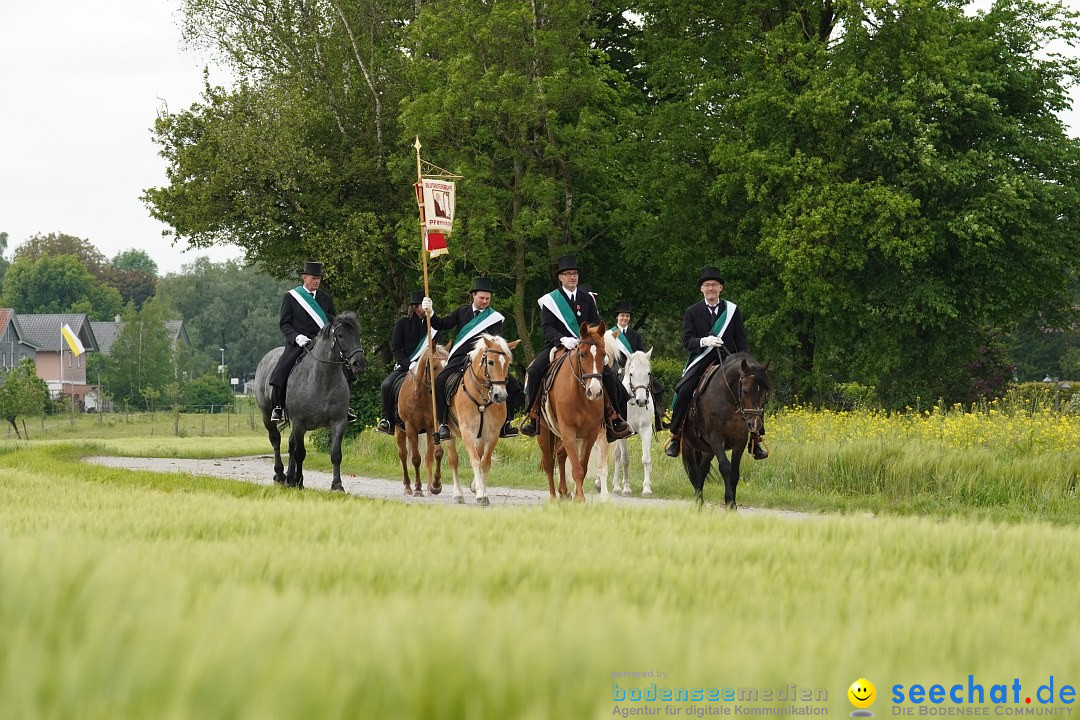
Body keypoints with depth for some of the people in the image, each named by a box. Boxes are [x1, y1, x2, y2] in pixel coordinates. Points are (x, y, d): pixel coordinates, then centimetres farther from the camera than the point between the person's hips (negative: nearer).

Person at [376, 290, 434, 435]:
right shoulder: (403, 323, 3)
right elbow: (395, 348, -2)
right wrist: (409, 364, -15)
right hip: (404, 365, -1)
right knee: (387, 385, -26)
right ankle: (387, 420, -11)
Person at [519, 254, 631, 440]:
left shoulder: (587, 298, 13)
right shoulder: (550, 300, 4)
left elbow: (596, 325, 10)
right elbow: (547, 327, -5)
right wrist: (562, 339, -24)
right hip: (557, 346, -2)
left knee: (608, 374, -18)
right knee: (534, 371, -26)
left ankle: (615, 418, -6)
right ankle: (532, 416, -17)